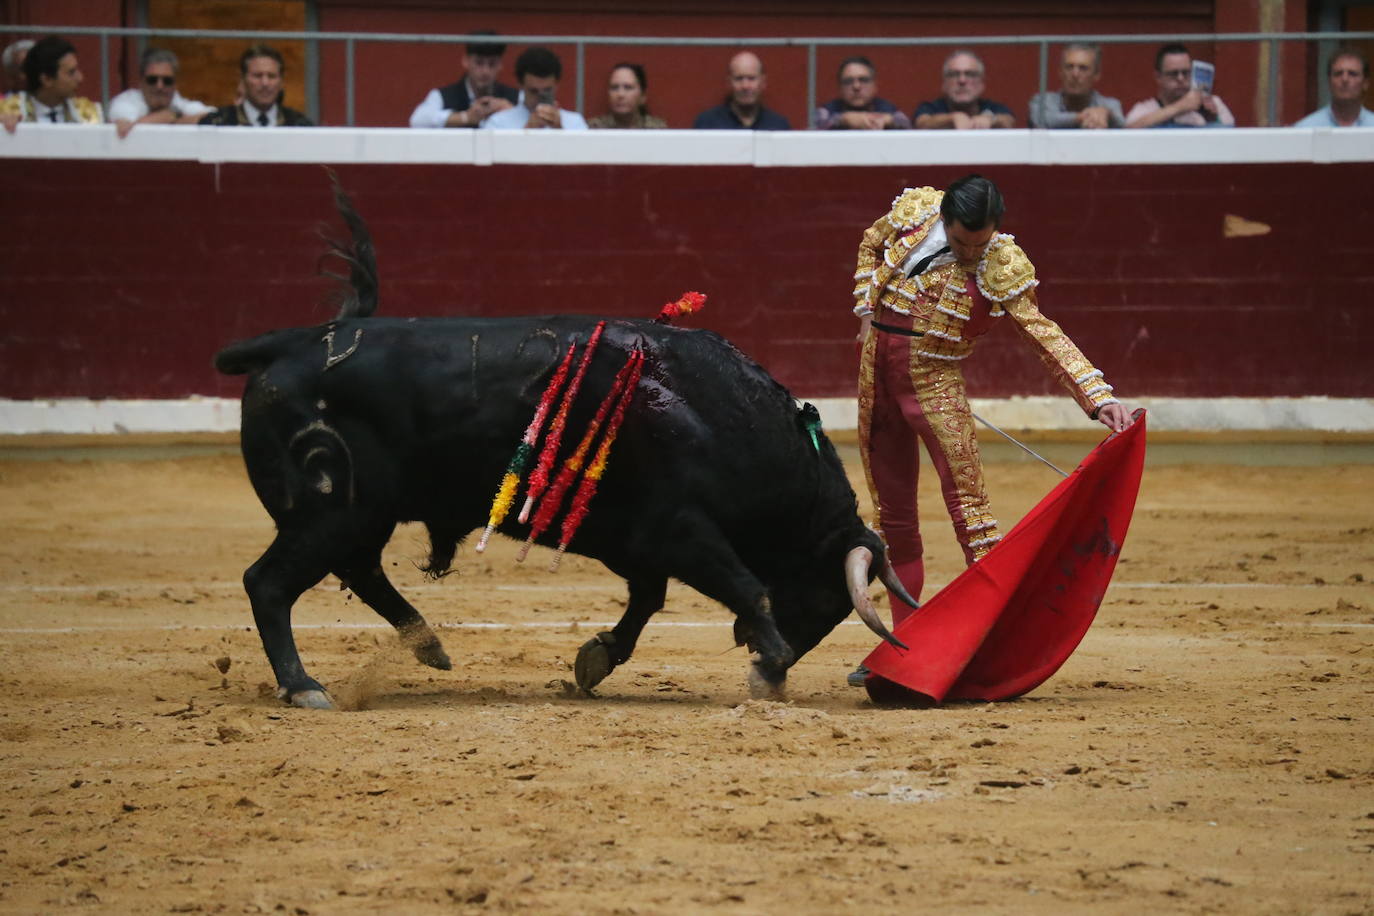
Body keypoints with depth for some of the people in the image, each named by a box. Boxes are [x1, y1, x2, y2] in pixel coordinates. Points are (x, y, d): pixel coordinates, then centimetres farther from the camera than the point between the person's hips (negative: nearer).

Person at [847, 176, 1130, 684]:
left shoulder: (1003, 266, -14)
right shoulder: (913, 209, -4)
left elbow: (1042, 333, -15)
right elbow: (872, 244, 17)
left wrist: (1100, 397, -24)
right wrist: (868, 309, 7)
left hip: (934, 379, -4)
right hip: (875, 369, 4)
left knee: (968, 504, -16)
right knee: (892, 514, 10)